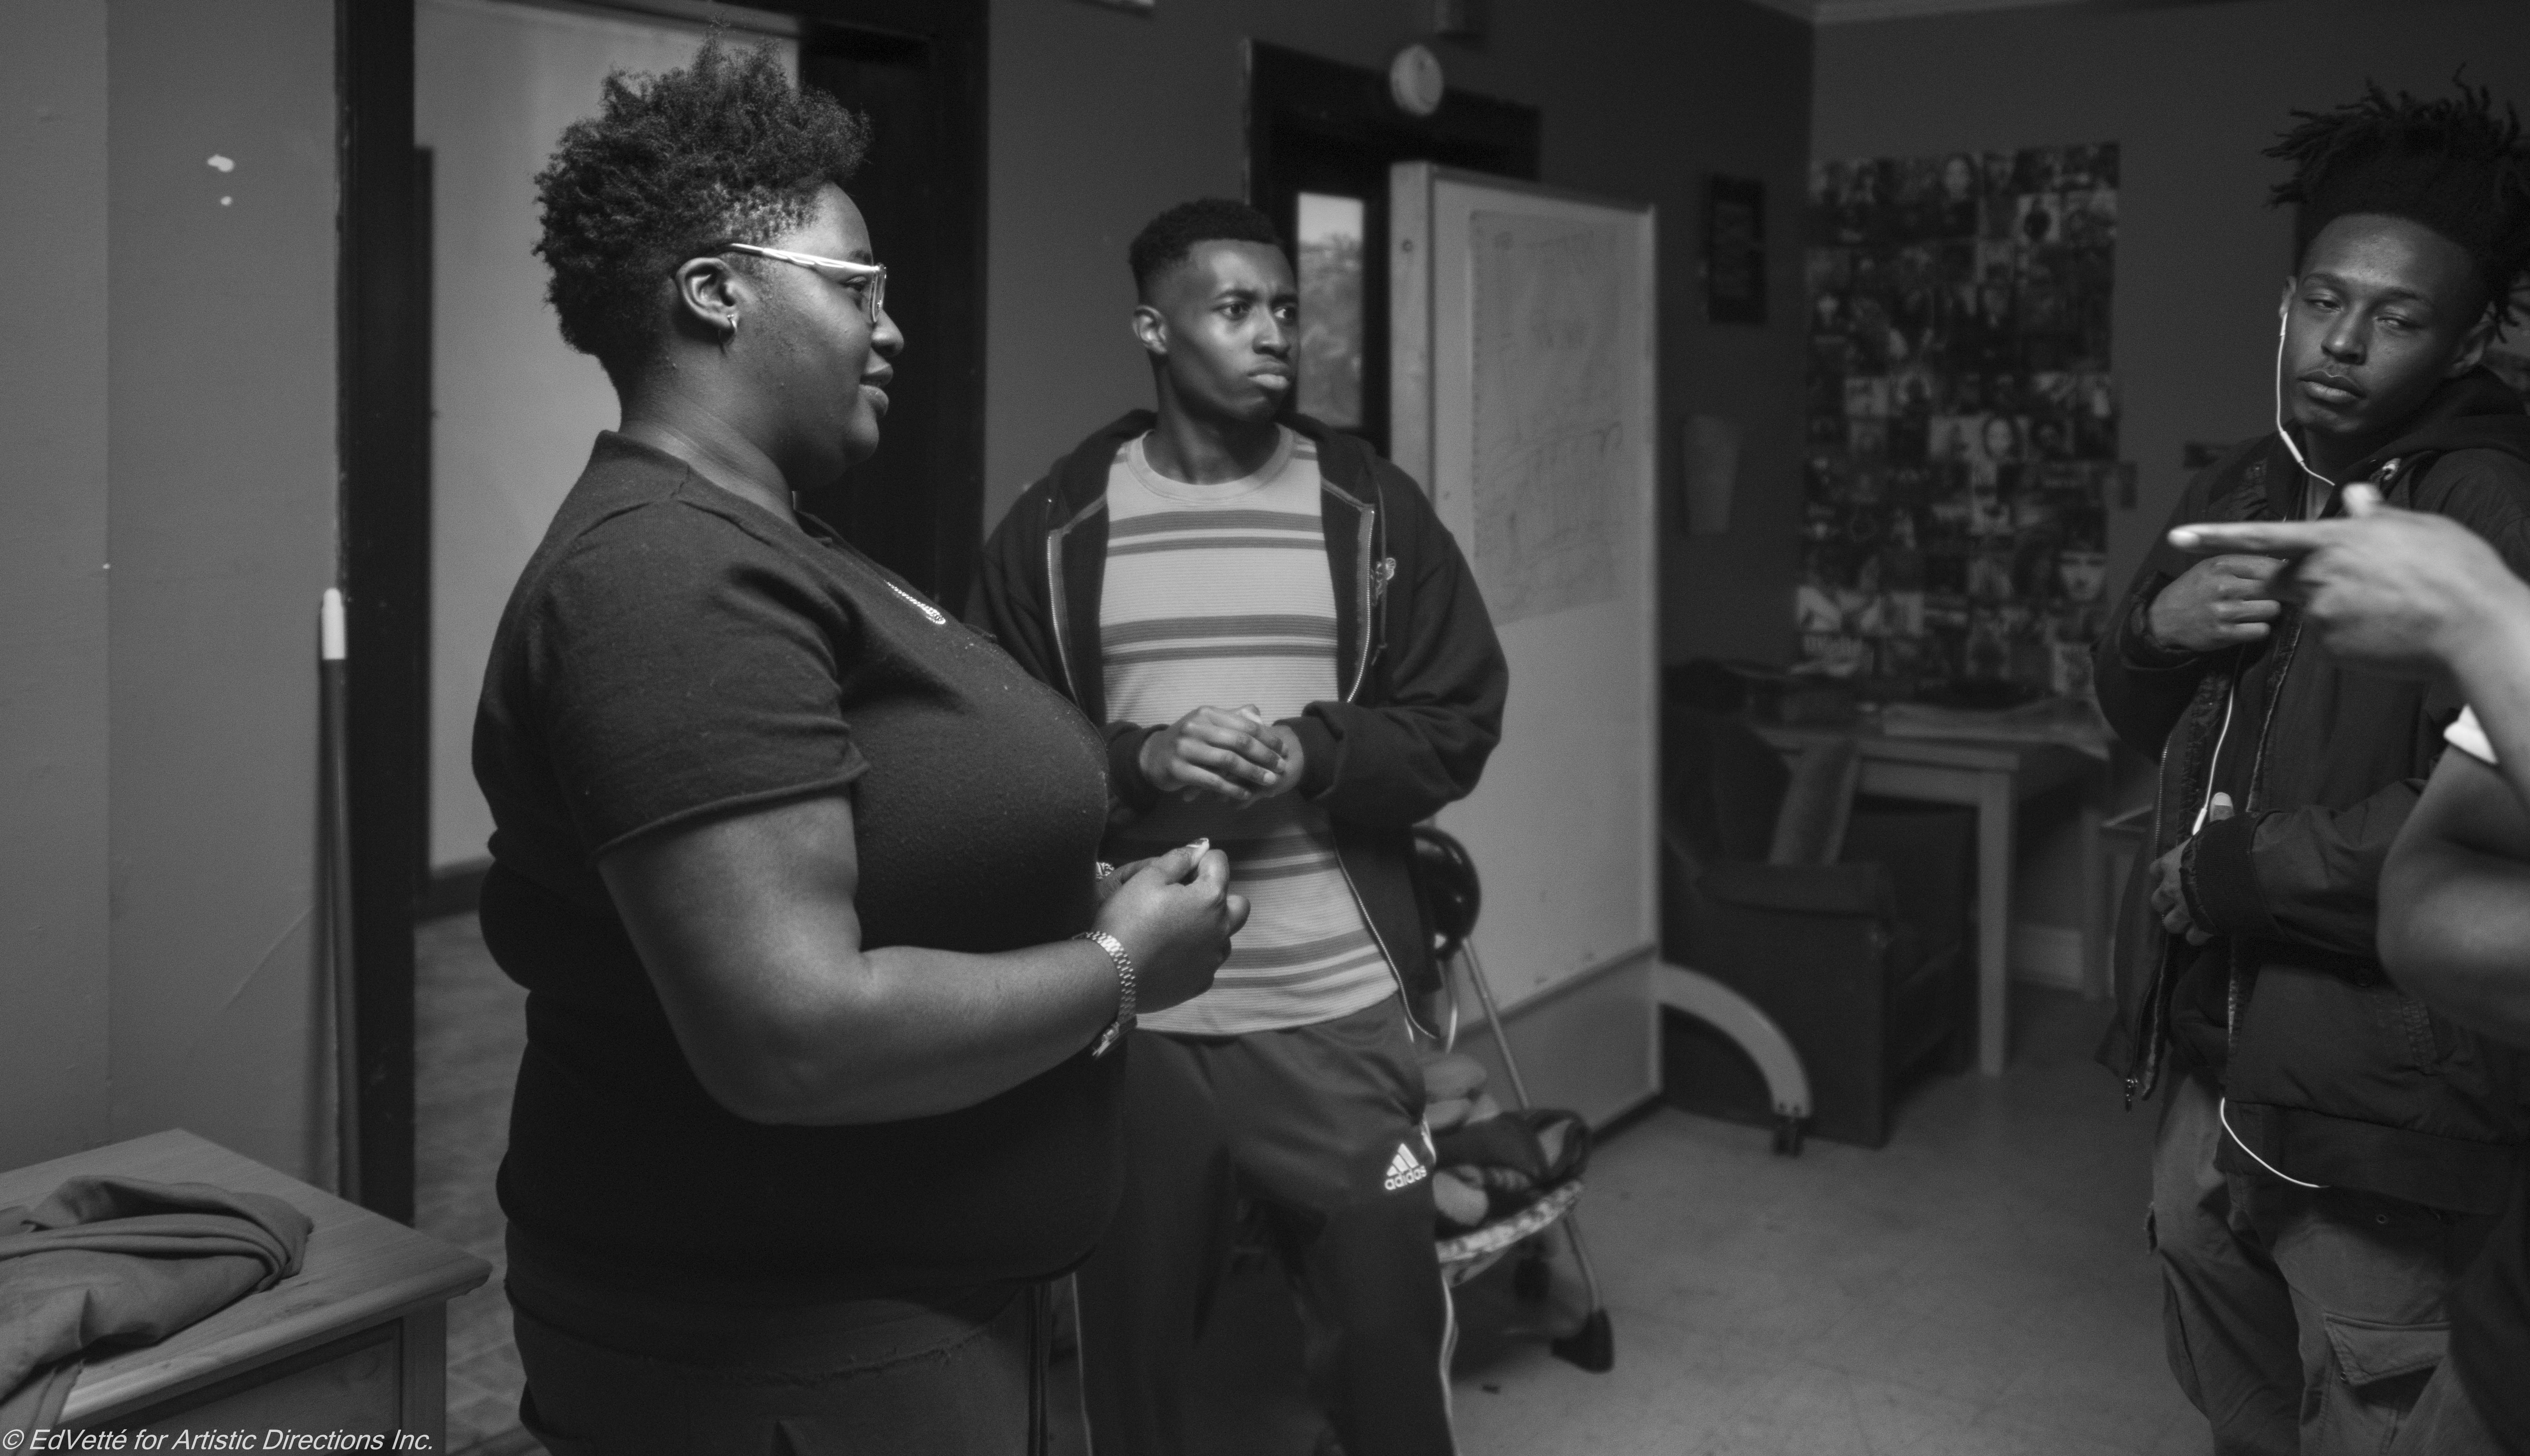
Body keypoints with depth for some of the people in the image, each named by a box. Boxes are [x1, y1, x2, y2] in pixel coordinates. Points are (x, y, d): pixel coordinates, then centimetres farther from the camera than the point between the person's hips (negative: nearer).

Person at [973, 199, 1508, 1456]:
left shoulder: (1372, 508, 3)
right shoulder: (1055, 525, 1)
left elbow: (1460, 723, 3)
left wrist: (1314, 753, -15)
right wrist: (1140, 759, -17)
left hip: (1336, 1008, 0)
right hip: (1125, 1013, 0)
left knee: (1387, 1325, 8)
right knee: (1128, 1336, 15)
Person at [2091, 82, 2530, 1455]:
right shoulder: (2243, 488, 9)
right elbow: (2136, 721, 17)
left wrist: (2225, 876, -18)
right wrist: (2153, 628, -6)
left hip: (2383, 1099, -8)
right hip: (2211, 1054, 8)